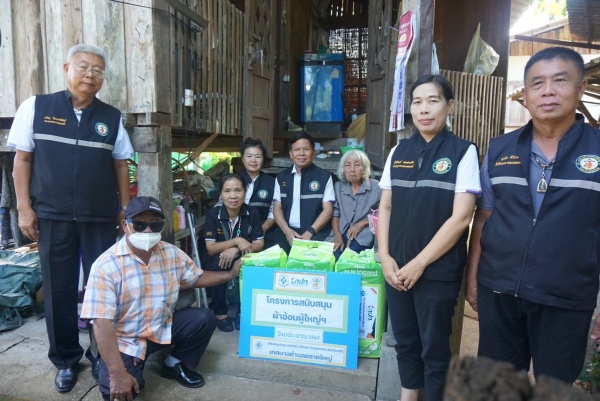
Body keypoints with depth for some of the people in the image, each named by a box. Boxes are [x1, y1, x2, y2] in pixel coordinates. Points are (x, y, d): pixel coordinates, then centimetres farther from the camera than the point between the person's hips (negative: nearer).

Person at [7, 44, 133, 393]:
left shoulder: (112, 117, 5)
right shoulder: (36, 107, 2)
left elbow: (121, 165, 9)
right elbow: (23, 158, 4)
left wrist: (125, 207, 5)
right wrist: (24, 207, -2)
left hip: (101, 218, 1)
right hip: (53, 217, 0)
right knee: (59, 289, 9)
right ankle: (66, 359, 26)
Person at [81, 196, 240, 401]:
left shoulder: (172, 253, -6)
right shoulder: (106, 265, -22)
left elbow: (197, 278, 11)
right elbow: (102, 323, -26)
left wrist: (231, 273, -2)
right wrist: (118, 374, -31)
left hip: (163, 327, 4)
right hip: (124, 339, -4)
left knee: (204, 318, -16)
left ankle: (175, 364, 11)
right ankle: (133, 365, 13)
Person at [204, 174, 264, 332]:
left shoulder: (252, 213, -6)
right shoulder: (213, 214, -10)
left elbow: (259, 244, -10)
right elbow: (211, 249, -14)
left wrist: (236, 250, -27)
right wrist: (237, 240, -27)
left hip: (244, 261, 1)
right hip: (219, 265, -1)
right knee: (220, 261, -33)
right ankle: (220, 312, -11)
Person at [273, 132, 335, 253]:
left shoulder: (324, 176, 4)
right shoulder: (281, 177, 12)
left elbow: (328, 210, 0)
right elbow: (277, 208, 9)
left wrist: (310, 232, -13)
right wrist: (287, 231, -9)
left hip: (316, 232, -2)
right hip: (288, 231, 2)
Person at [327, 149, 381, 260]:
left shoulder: (376, 187, 2)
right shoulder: (338, 186, 12)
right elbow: (335, 214, 7)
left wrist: (362, 223, -10)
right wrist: (337, 236, -8)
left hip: (363, 237, -2)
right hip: (341, 234, 3)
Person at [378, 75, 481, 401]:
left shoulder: (463, 151, -7)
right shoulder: (398, 151, 6)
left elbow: (461, 218, -13)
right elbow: (385, 208, 8)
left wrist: (419, 264, -13)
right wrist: (385, 257, -3)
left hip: (438, 271, -4)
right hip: (396, 268, 4)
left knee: (434, 348, 10)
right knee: (404, 339, 18)